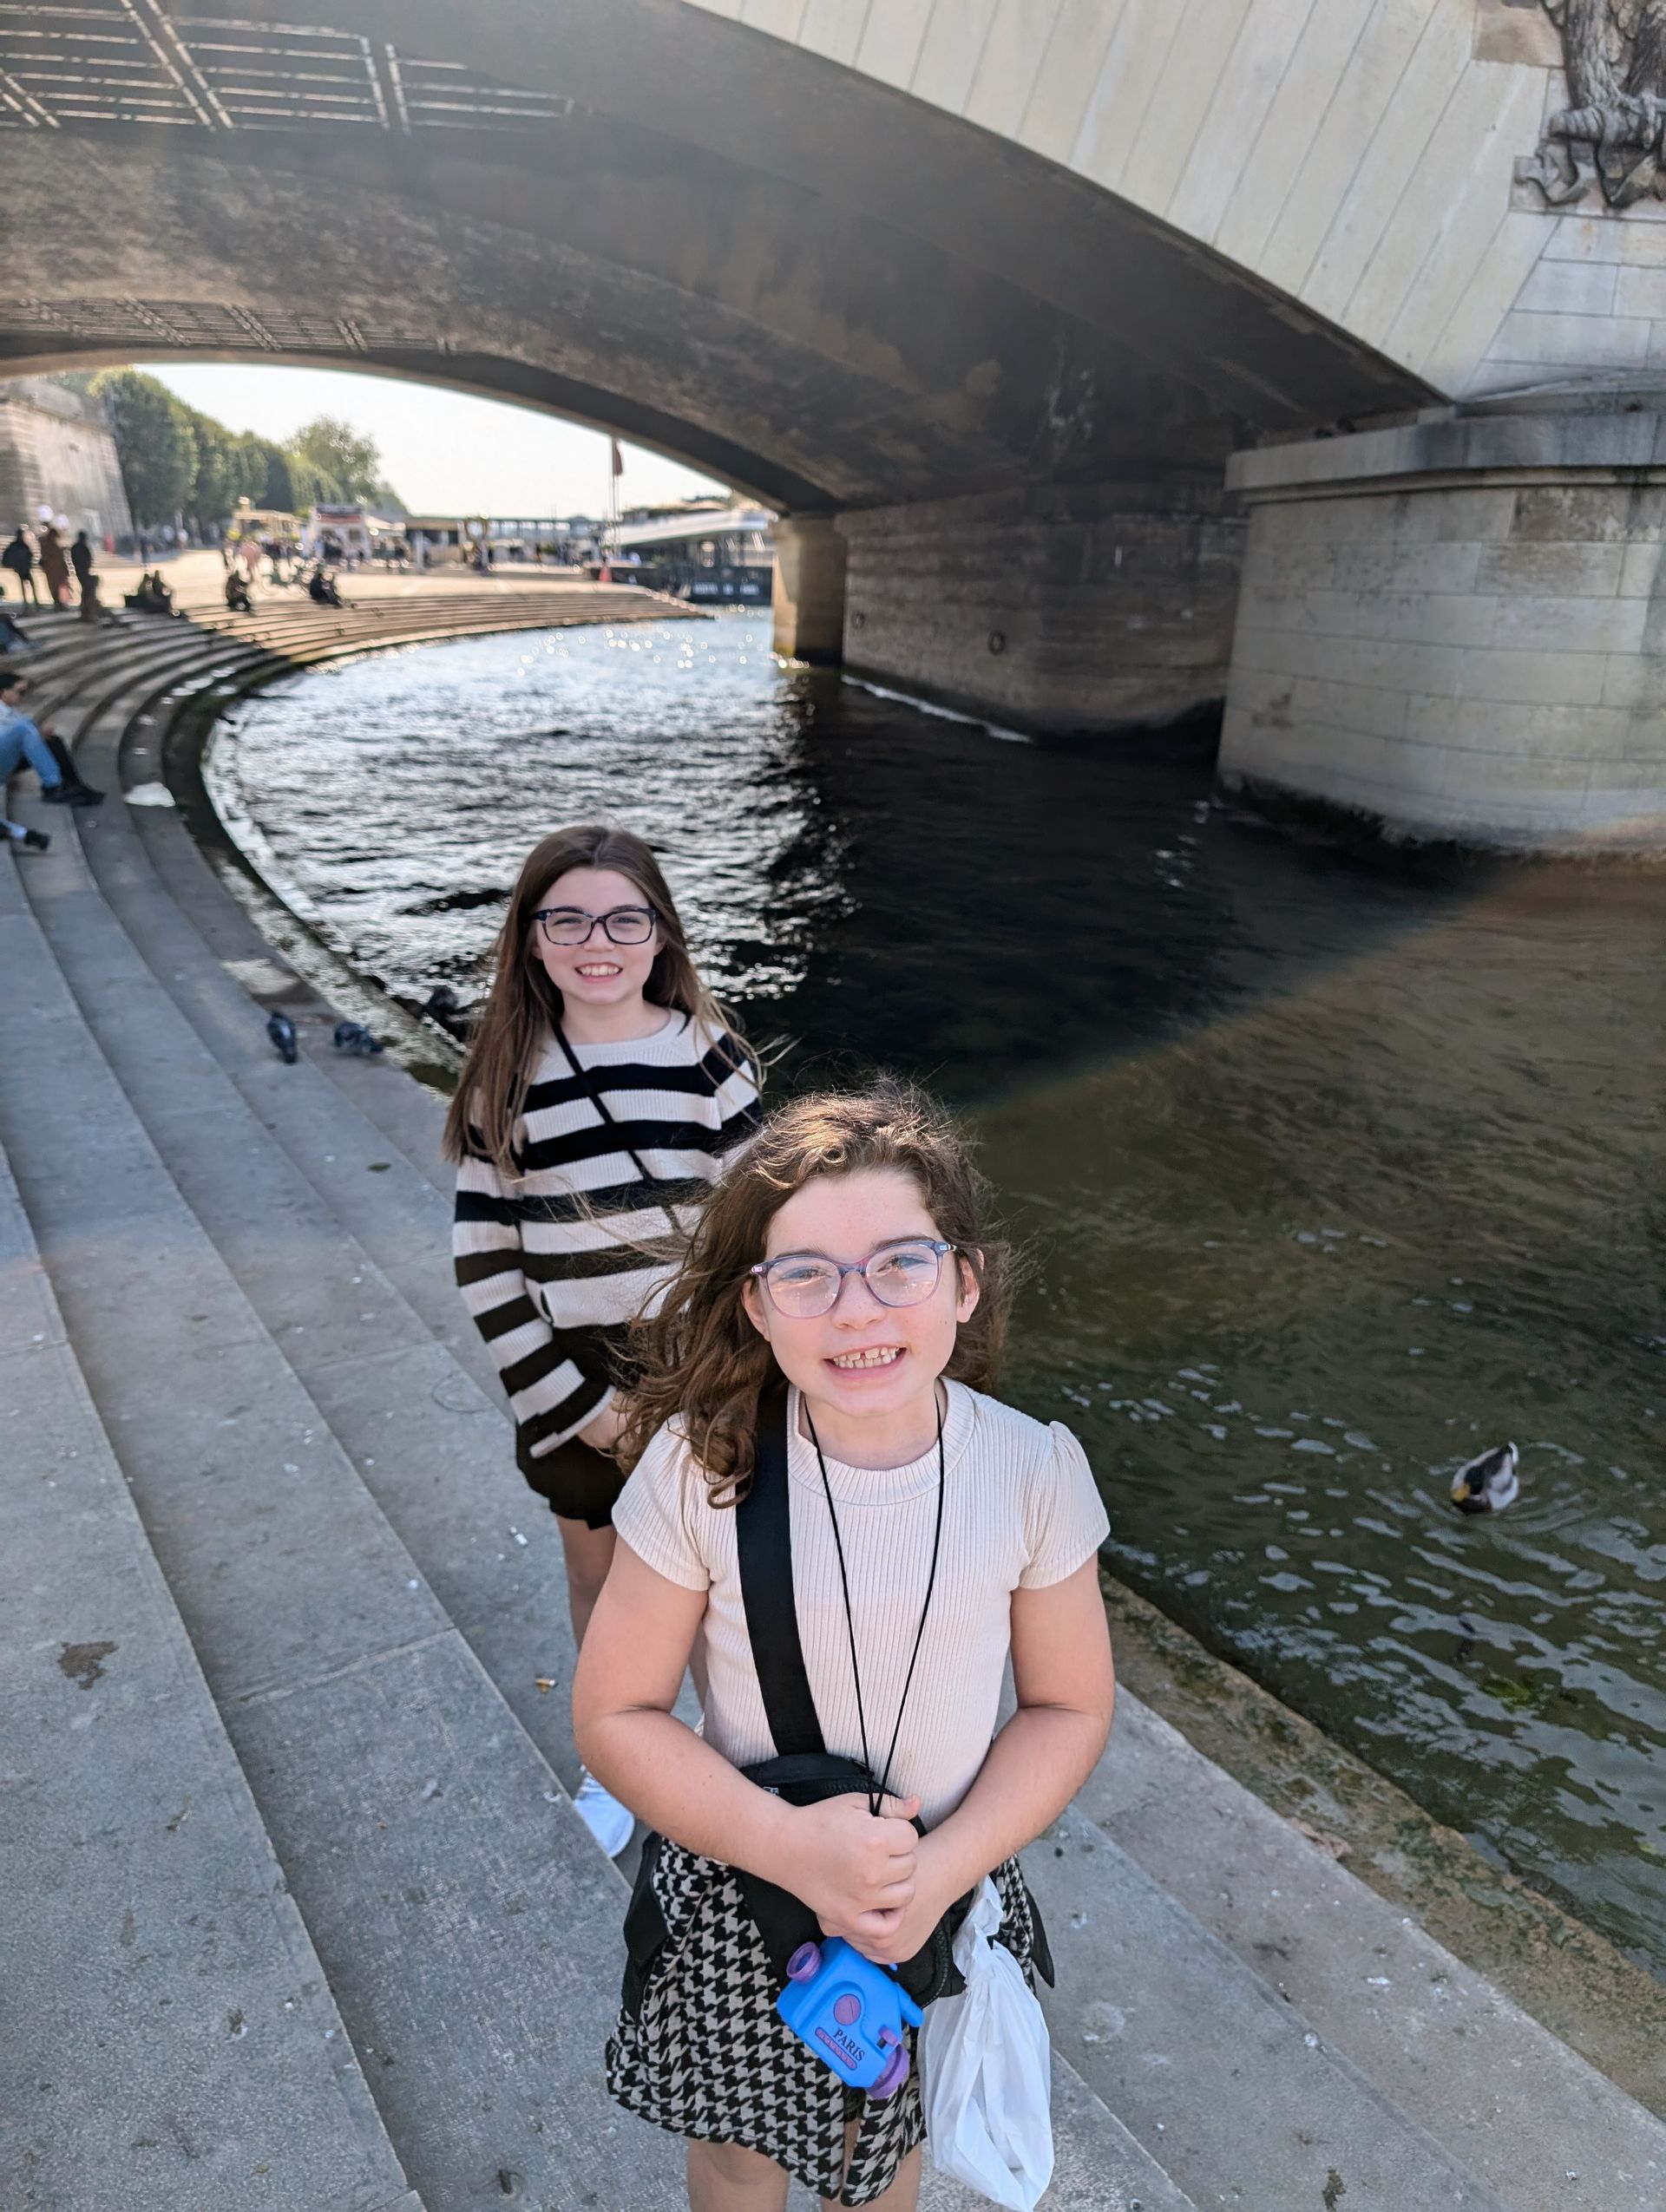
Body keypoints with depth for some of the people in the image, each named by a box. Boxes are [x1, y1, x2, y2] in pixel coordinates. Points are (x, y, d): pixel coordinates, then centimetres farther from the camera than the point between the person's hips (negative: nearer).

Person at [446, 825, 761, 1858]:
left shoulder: (710, 1055, -10)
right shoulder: (510, 1076, -7)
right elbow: (485, 1260, -5)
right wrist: (578, 1403, -9)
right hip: (576, 1390, 2)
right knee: (599, 1573, 20)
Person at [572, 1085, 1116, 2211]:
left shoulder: (1035, 1470, -21)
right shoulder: (700, 1469, -25)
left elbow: (1070, 1707, -8)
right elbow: (616, 1716, -15)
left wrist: (938, 1872, -20)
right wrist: (791, 1846, -26)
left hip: (943, 1903, 1)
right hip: (734, 1900, 0)